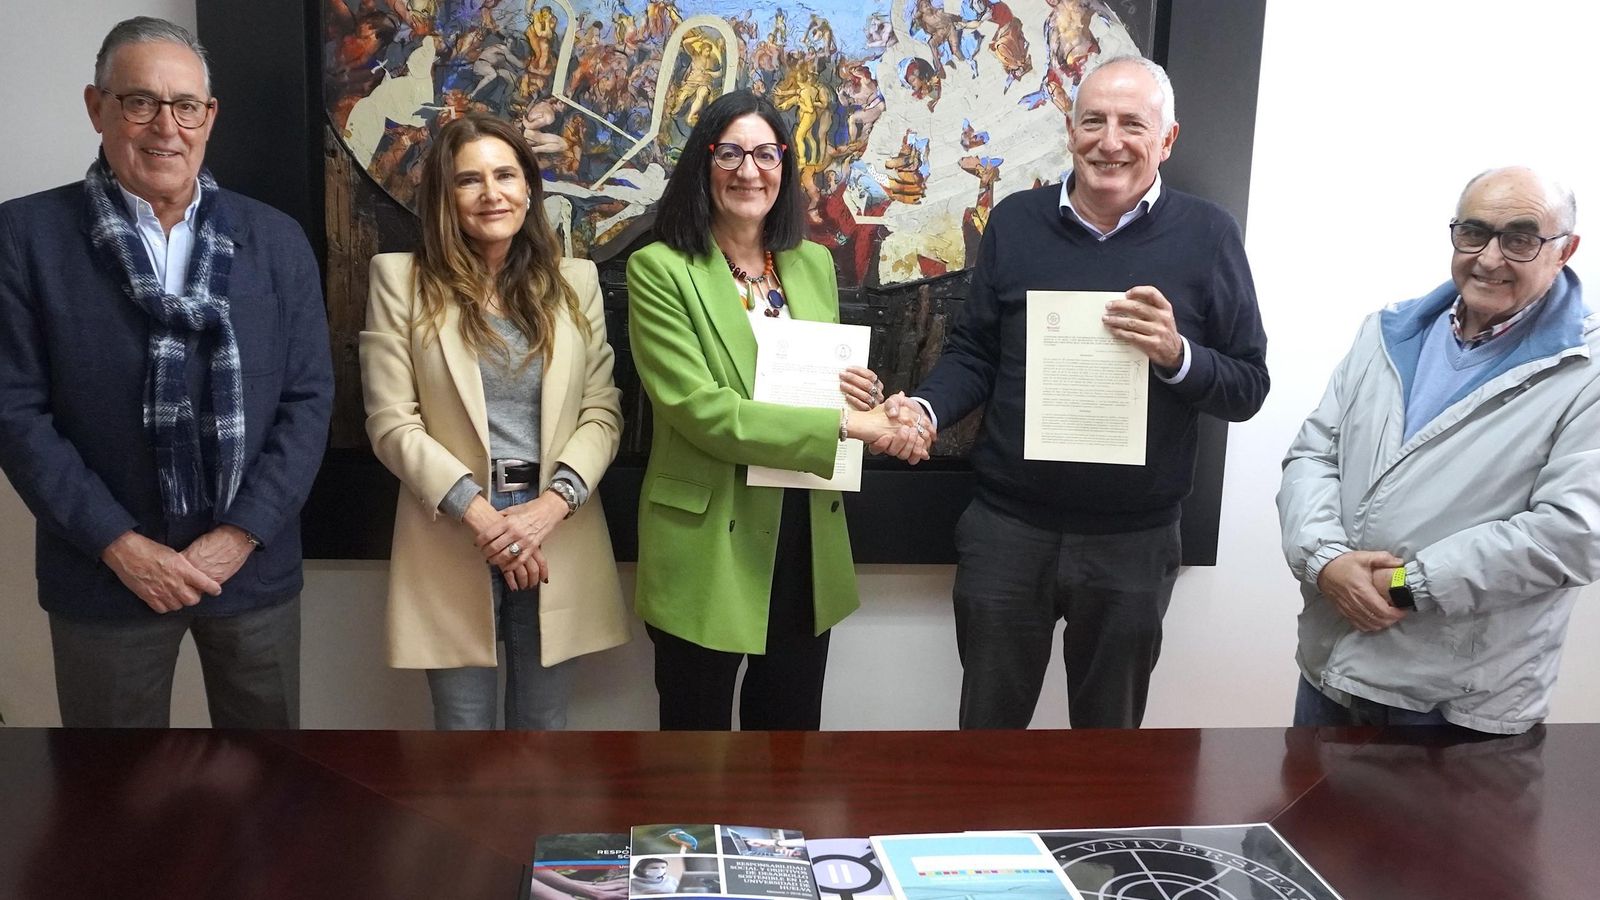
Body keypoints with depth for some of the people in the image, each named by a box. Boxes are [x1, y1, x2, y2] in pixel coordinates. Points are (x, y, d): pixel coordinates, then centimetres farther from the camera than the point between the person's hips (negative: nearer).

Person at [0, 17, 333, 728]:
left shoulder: (276, 239, 2)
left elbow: (309, 398, 0)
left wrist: (240, 534, -9)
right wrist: (120, 545, -12)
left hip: (255, 564, 2)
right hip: (105, 572, -1)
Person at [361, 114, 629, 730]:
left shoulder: (575, 281, 8)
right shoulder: (402, 280, 0)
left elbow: (603, 411, 3)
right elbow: (391, 423, -6)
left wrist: (553, 503, -13)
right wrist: (479, 513, -15)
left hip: (559, 533, 2)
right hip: (452, 535, -2)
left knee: (544, 721, 14)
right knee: (464, 719, 9)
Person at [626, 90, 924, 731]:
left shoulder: (814, 264, 9)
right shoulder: (660, 269, -9)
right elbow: (699, 410, -18)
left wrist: (865, 395, -6)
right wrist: (840, 423, -21)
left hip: (808, 538, 5)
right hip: (709, 543, -5)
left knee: (792, 724, 18)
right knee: (698, 725, 11)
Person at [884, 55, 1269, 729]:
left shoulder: (1206, 235, -3)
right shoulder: (1015, 221, 2)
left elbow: (1247, 389, -2)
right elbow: (973, 353, 6)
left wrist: (1178, 356, -21)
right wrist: (927, 409, -12)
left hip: (1133, 542, -1)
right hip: (1005, 528, 1)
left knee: (1110, 730, 18)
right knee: (988, 726, 15)